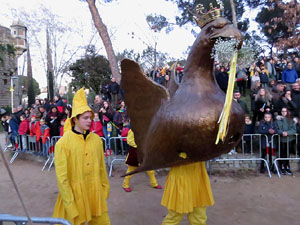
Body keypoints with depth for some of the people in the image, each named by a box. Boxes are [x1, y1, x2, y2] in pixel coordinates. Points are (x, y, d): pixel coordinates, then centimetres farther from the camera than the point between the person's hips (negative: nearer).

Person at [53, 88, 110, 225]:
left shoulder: (97, 139, 0)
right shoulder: (63, 143, -12)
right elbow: (62, 177, -11)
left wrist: (105, 189, 12)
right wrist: (70, 203, -11)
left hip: (96, 193, 4)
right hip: (74, 194, -3)